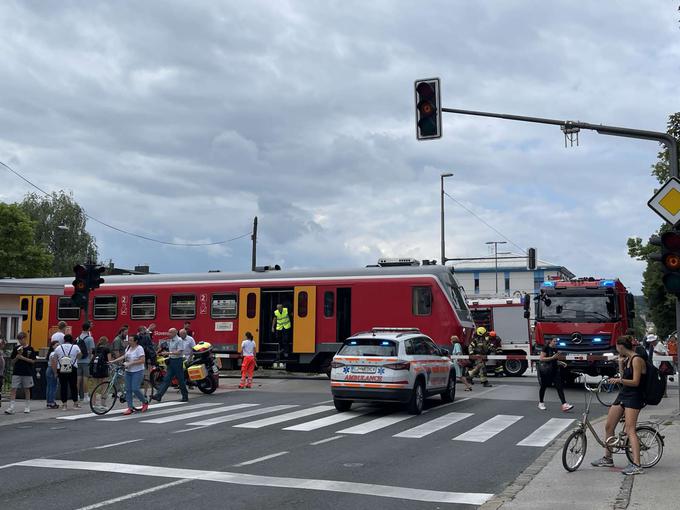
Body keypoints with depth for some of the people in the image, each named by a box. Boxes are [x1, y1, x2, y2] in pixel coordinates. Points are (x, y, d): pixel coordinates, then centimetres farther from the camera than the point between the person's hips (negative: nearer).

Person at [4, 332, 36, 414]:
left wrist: (23, 358, -14)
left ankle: (27, 407, 19)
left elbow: (33, 361, -5)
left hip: (27, 372, -1)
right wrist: (17, 357, -12)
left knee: (26, 389, 9)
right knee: (13, 389, -6)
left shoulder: (30, 349, -1)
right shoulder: (16, 348, 5)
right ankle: (11, 408, -8)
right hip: (17, 372, 1)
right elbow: (13, 361, 8)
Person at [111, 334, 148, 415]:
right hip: (128, 371, 8)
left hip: (137, 372, -8)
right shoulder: (128, 347, 9)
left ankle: (145, 402, 11)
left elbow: (142, 360, -20)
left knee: (135, 389, -12)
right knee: (128, 390, 3)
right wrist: (113, 361, 13)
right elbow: (124, 356, 20)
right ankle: (130, 408, 8)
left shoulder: (139, 348, -14)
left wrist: (131, 363, -23)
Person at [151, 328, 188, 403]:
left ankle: (185, 397, 10)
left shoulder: (179, 340, -12)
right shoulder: (170, 341, 14)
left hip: (178, 361, -8)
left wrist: (168, 353, -24)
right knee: (166, 379, 2)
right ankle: (158, 395, -3)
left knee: (180, 380, -1)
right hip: (171, 361, 8)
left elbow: (179, 352, -21)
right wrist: (166, 353, 8)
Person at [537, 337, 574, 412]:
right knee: (543, 387, 9)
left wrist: (560, 362, 6)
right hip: (546, 371, -6)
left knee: (559, 387, -6)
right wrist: (552, 357, -21)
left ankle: (564, 405, -13)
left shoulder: (555, 349, 11)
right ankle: (540, 403, 26)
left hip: (554, 370, 6)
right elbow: (542, 358, -17)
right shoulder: (546, 348, -10)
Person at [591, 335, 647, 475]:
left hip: (634, 397, -10)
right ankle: (607, 459, 23)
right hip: (623, 395, 10)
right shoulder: (627, 359, 15)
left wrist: (619, 380, -28)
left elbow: (635, 382, -18)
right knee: (608, 427, 11)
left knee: (630, 430, -18)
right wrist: (620, 364, 8)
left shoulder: (637, 360, -13)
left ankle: (636, 465, -22)